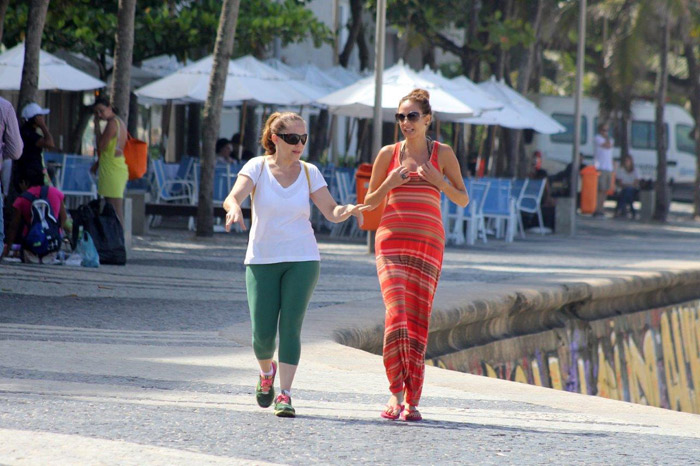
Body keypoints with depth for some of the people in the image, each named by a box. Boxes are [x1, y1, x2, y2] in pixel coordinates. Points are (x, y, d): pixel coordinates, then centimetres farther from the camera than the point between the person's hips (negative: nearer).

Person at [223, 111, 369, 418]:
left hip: (302, 260, 1)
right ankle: (267, 371, 29)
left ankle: (285, 395, -5)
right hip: (262, 260, -1)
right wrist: (234, 208, -42)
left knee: (290, 327, -9)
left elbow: (331, 212, 2)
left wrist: (347, 210, -21)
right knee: (262, 334, -3)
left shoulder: (309, 172, 2)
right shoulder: (258, 167, -3)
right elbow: (233, 196, -18)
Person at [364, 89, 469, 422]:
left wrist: (439, 181, -9)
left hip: (428, 243, 0)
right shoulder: (389, 154, 6)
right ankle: (396, 391, -11)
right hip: (392, 241, 0)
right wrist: (389, 183, -7)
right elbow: (370, 201, 12)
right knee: (396, 314, -16)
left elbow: (463, 199, 9)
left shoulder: (442, 154, 5)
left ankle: (412, 400, 6)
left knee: (419, 321, 1)